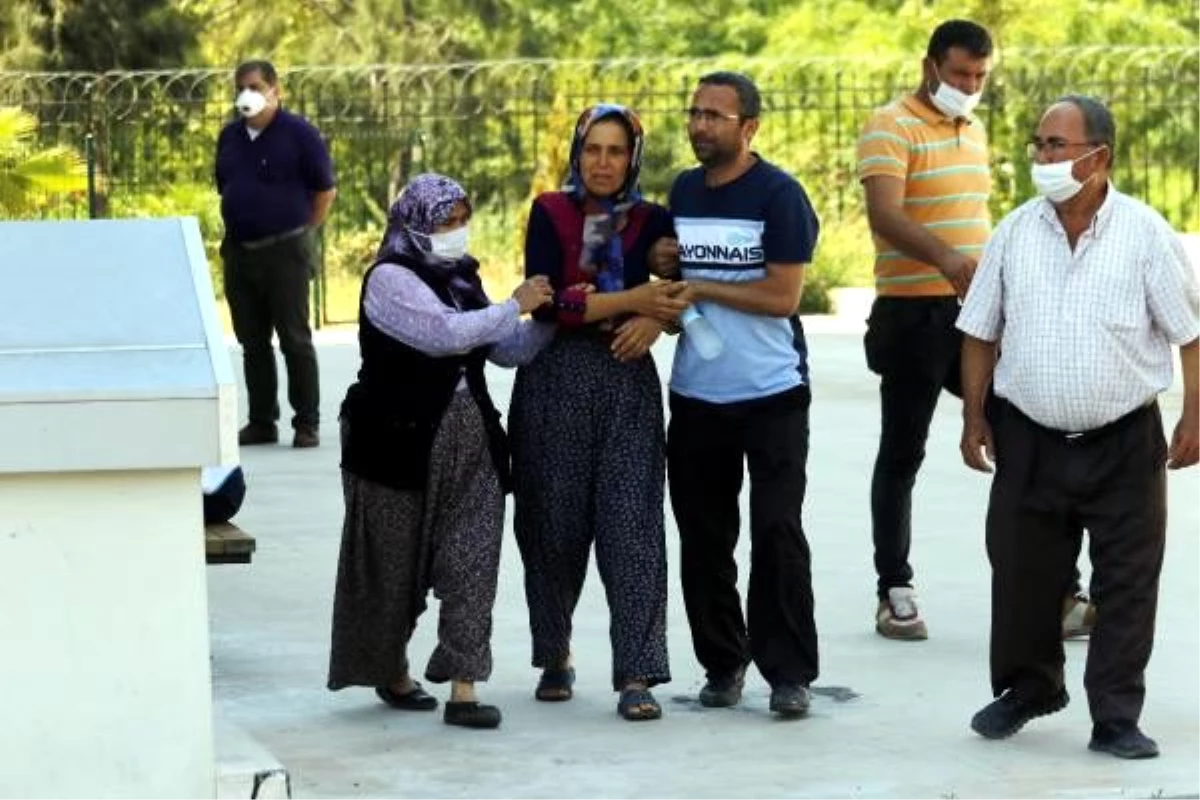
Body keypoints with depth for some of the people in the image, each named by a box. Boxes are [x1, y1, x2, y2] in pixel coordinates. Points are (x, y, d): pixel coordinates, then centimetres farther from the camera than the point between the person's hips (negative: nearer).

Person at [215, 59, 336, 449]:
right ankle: (261, 421, 14)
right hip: (239, 253, 6)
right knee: (252, 342, 8)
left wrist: (302, 235, -2)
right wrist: (238, 228, 11)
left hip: (285, 251, -6)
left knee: (295, 339, -2)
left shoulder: (298, 134, -7)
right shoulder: (229, 137, 11)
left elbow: (325, 189, -4)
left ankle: (307, 424, 3)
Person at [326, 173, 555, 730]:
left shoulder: (460, 278, 15)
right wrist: (514, 306, -13)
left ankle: (463, 687, -8)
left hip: (470, 442, 6)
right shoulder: (391, 278, -8)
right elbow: (448, 333, -21)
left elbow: (508, 351, 17)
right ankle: (392, 672, 25)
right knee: (396, 565, 6)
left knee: (470, 564, -5)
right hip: (401, 441, -6)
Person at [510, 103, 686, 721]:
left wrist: (656, 318, -13)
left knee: (631, 525, -9)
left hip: (627, 382, 0)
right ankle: (554, 658, 27)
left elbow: (678, 294, 8)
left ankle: (636, 675, -10)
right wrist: (631, 300, -15)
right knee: (555, 527, 7)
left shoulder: (652, 222, 6)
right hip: (554, 381, 0)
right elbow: (546, 303, -10)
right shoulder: (550, 214, 1)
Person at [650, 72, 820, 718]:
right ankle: (722, 664, 20)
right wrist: (663, 266, 1)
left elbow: (783, 295, -16)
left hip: (772, 395, -6)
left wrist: (700, 286, -11)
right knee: (703, 538, 9)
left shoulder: (779, 194, -8)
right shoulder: (683, 191, 11)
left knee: (777, 534, -6)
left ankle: (789, 673, -2)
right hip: (695, 394, 6)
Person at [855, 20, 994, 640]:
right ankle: (894, 592, 9)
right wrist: (944, 257, -41)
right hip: (914, 314, -6)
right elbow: (884, 215, -25)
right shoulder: (890, 129, -10)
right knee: (902, 454, 2)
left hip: (977, 313, 7)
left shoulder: (974, 132, 15)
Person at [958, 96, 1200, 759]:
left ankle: (1116, 717, 9)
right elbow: (981, 333, 9)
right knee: (1021, 574, 12)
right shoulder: (1015, 232, 2)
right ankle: (1025, 689, 32)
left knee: (1126, 583, 1)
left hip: (1124, 443, -3)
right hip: (1029, 439, 3)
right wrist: (974, 417, 6)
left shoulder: (1145, 234, -7)